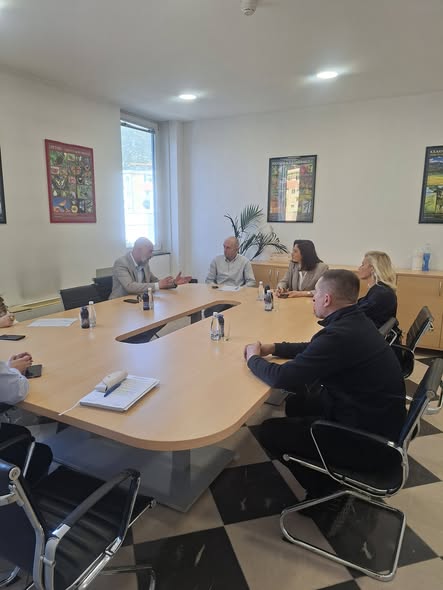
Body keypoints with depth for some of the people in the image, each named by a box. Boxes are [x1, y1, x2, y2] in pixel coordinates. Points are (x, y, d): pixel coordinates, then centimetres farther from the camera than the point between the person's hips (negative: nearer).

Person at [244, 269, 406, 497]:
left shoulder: (340, 335, -29)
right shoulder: (355, 320, 1)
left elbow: (282, 378, -26)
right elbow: (314, 349, 18)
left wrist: (254, 359, -6)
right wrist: (273, 348, 9)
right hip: (378, 415, 9)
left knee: (270, 432, -1)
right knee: (296, 403, 22)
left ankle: (327, 491, 18)